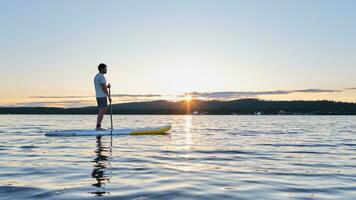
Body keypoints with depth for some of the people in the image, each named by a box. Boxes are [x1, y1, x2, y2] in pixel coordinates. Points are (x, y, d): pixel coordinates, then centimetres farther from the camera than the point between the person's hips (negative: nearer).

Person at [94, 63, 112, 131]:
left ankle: (98, 127, 12)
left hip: (98, 96, 10)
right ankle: (98, 127, -10)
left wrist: (107, 86, 8)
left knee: (102, 111, 12)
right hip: (102, 96, -10)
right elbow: (104, 88, -18)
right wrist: (109, 96, -13)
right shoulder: (101, 76, -13)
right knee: (102, 111, -10)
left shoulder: (96, 76, 19)